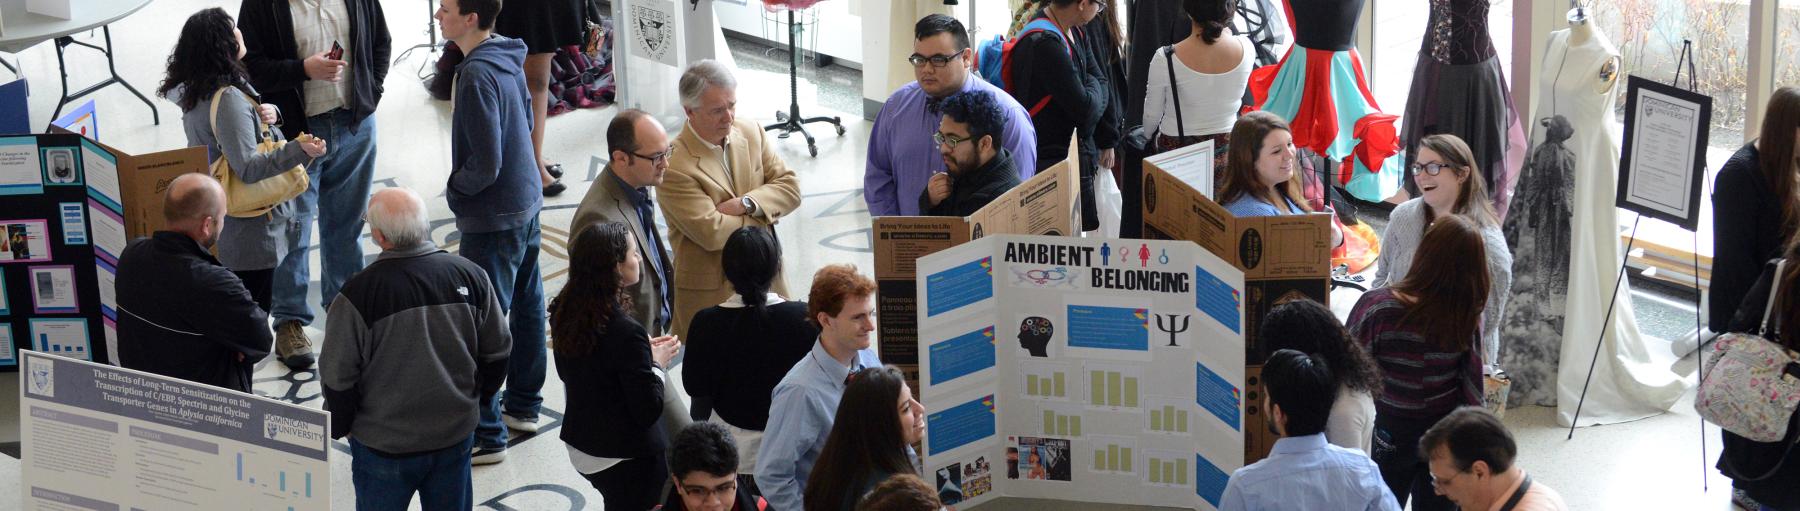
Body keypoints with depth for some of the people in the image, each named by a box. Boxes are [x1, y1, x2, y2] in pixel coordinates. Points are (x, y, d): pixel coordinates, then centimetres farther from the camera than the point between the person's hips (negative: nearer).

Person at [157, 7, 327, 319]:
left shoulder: (192, 91, 5)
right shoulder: (228, 99, -24)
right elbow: (248, 168, -28)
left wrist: (267, 113, -2)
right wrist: (299, 151, -38)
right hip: (248, 234, -9)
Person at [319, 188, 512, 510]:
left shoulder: (359, 293, -22)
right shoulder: (469, 275, -9)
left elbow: (338, 375, -14)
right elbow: (497, 351, 3)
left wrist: (340, 427, 4)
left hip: (384, 445, -4)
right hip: (456, 435, 4)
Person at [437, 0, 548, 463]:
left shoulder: (477, 75, -24)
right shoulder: (508, 57, 4)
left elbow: (486, 164, -25)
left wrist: (455, 187, -6)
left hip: (493, 219, -10)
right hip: (526, 202, 10)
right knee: (526, 306, 19)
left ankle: (487, 435, 1)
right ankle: (524, 405, 34)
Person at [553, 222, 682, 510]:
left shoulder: (564, 313, -5)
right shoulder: (626, 332, -28)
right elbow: (648, 410, -23)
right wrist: (657, 363, -6)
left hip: (581, 449, 8)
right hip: (628, 460, -8)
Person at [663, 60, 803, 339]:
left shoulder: (751, 133, 3)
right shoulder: (674, 165, -20)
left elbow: (790, 188, 1)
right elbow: (712, 233, -24)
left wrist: (746, 203, -17)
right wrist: (765, 214, -9)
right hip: (711, 293, -6)